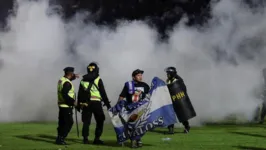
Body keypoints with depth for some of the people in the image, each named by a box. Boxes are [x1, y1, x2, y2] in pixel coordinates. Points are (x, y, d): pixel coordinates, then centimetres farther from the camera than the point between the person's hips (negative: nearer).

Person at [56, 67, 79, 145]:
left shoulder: (61, 80, 9)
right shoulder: (67, 83, -20)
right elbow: (64, 95, -28)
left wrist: (74, 76, 19)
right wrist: (72, 101, -21)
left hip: (61, 105, 10)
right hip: (67, 106, -10)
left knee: (62, 123, 14)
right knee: (69, 123, -6)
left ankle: (59, 139, 18)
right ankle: (60, 138, -8)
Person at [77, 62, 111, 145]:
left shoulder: (83, 80, 12)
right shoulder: (98, 80, -3)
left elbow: (79, 94, 14)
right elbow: (103, 93, -4)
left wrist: (79, 104, 20)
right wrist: (107, 104, 0)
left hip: (85, 104, 4)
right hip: (96, 103, -4)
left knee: (86, 122, 9)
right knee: (100, 121, 5)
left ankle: (85, 139, 4)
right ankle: (97, 138, -1)